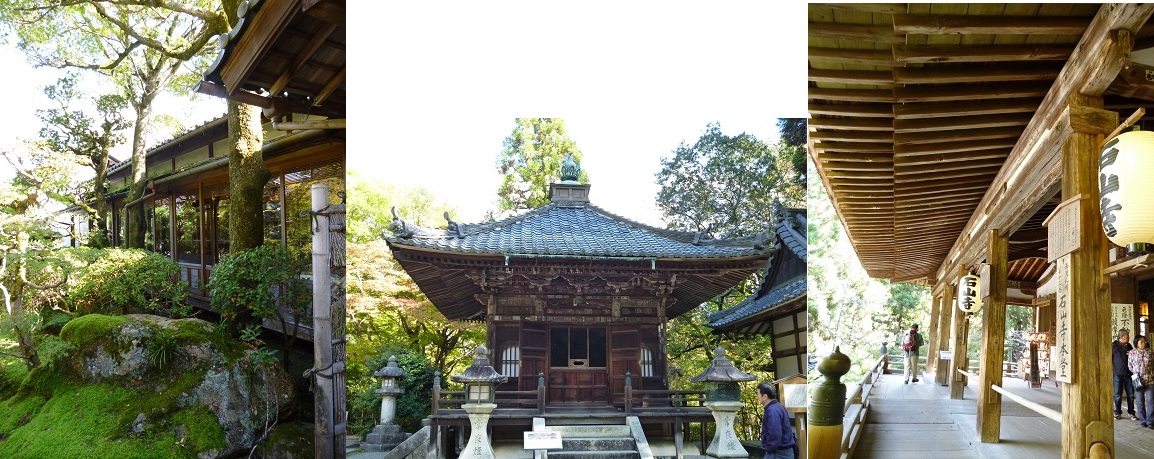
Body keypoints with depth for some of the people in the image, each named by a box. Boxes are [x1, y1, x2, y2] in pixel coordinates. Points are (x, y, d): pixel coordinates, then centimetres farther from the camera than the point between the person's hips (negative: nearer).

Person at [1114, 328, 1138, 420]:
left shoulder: (1129, 346, 9)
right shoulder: (1114, 345, -6)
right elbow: (1110, 359, -3)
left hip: (1128, 373, 4)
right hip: (1118, 374, -4)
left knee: (1130, 394, 6)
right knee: (1117, 395, 3)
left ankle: (1131, 413, 15)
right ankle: (1117, 413, 13)